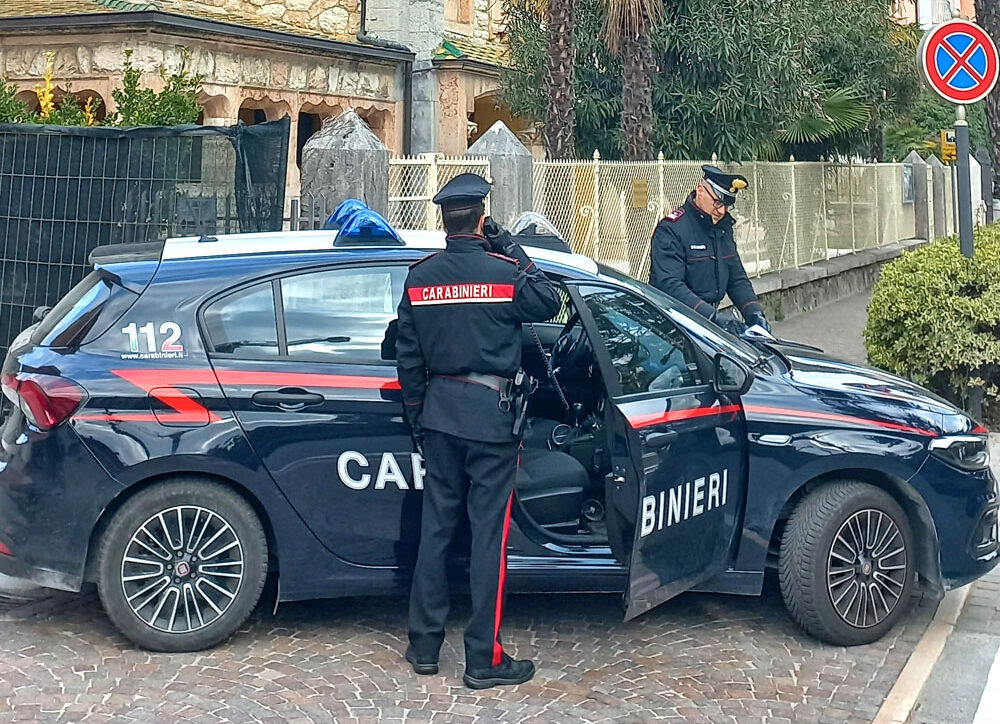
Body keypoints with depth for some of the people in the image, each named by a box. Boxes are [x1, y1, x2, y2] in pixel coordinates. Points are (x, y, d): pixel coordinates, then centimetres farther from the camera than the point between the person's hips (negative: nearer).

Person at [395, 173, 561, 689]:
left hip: (438, 412, 5)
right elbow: (548, 304, 7)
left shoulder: (419, 277, 3)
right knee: (490, 533, 1)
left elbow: (408, 358, 8)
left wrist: (417, 418, 18)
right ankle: (484, 660, 7)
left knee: (436, 526, 13)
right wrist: (513, 250, 5)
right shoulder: (504, 273, -11)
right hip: (490, 414, -5)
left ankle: (424, 646, 21)